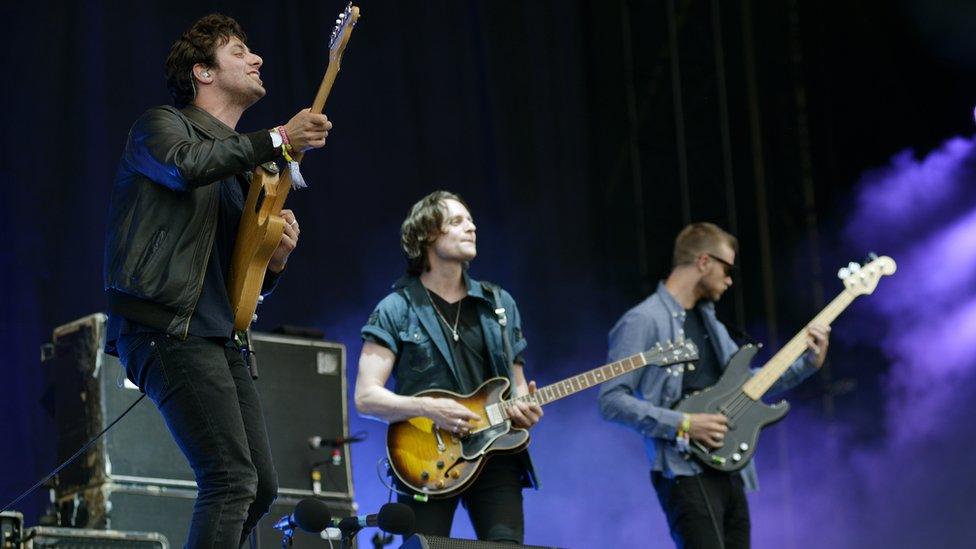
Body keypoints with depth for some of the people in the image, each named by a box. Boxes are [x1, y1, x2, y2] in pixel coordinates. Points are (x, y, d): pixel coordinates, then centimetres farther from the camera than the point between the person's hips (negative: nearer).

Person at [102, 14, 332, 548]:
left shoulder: (244, 167, 26)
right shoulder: (161, 124, 4)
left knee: (259, 486, 5)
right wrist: (278, 139, -19)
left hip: (219, 336, 9)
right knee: (232, 478, -19)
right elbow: (184, 164, -23)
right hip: (168, 325, -9)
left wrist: (275, 259, 5)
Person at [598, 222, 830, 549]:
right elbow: (612, 401, -14)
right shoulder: (643, 322, -9)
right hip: (686, 473, -9)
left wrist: (809, 362, 15)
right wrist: (683, 424, -18)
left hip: (727, 471, 9)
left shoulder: (709, 320, 19)